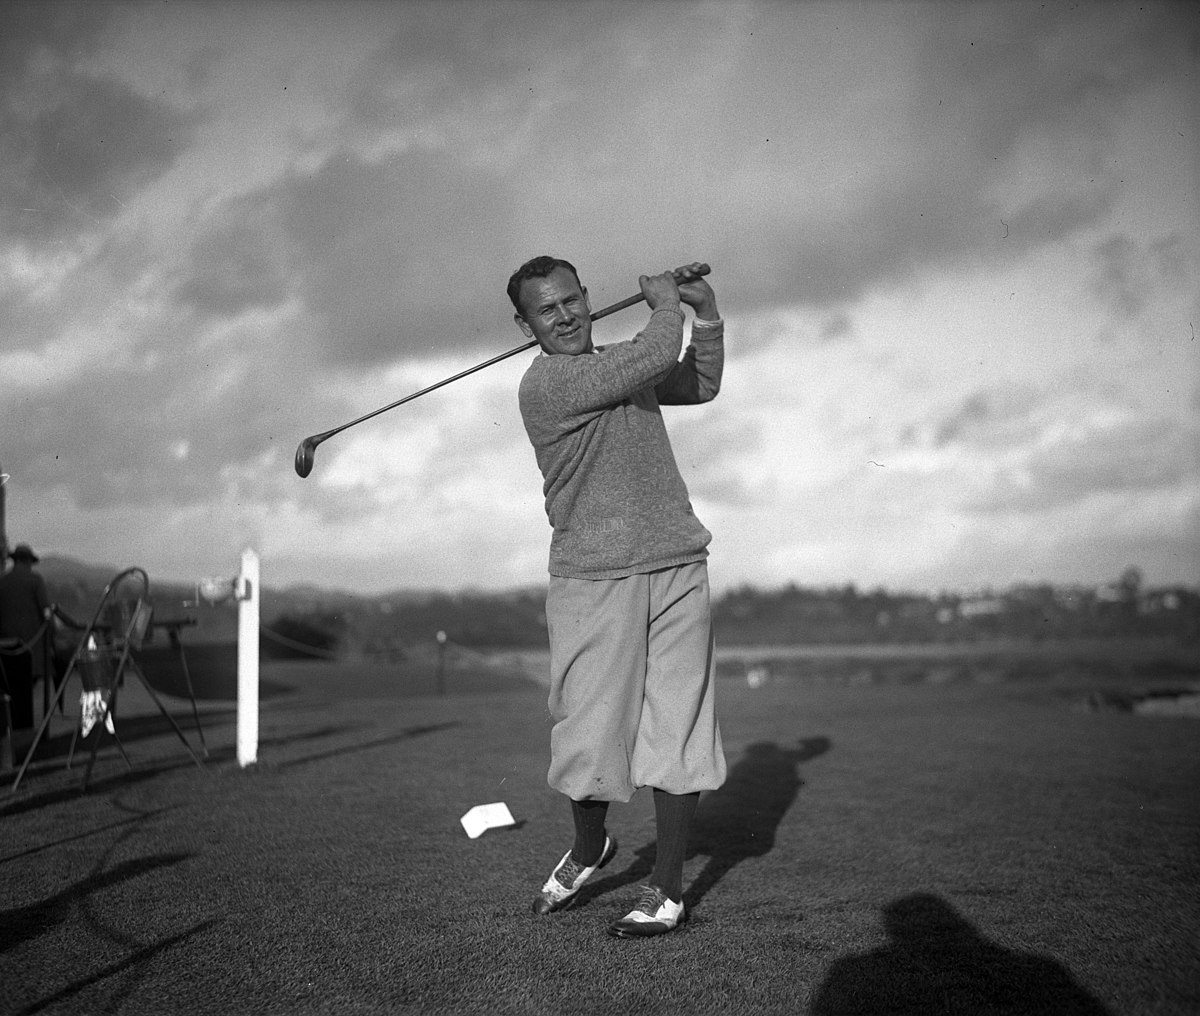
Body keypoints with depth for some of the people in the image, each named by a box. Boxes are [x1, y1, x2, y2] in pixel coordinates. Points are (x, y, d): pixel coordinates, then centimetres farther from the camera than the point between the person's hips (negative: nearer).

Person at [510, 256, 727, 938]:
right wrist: (665, 303, 2)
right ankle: (588, 850, 30)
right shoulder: (545, 383, -10)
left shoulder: (619, 364, 15)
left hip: (678, 569, 5)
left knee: (677, 732, 2)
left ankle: (668, 889, 13)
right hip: (594, 580, -5)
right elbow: (656, 358, -17)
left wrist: (706, 314, 18)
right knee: (592, 731, -1)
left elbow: (700, 384, 30)